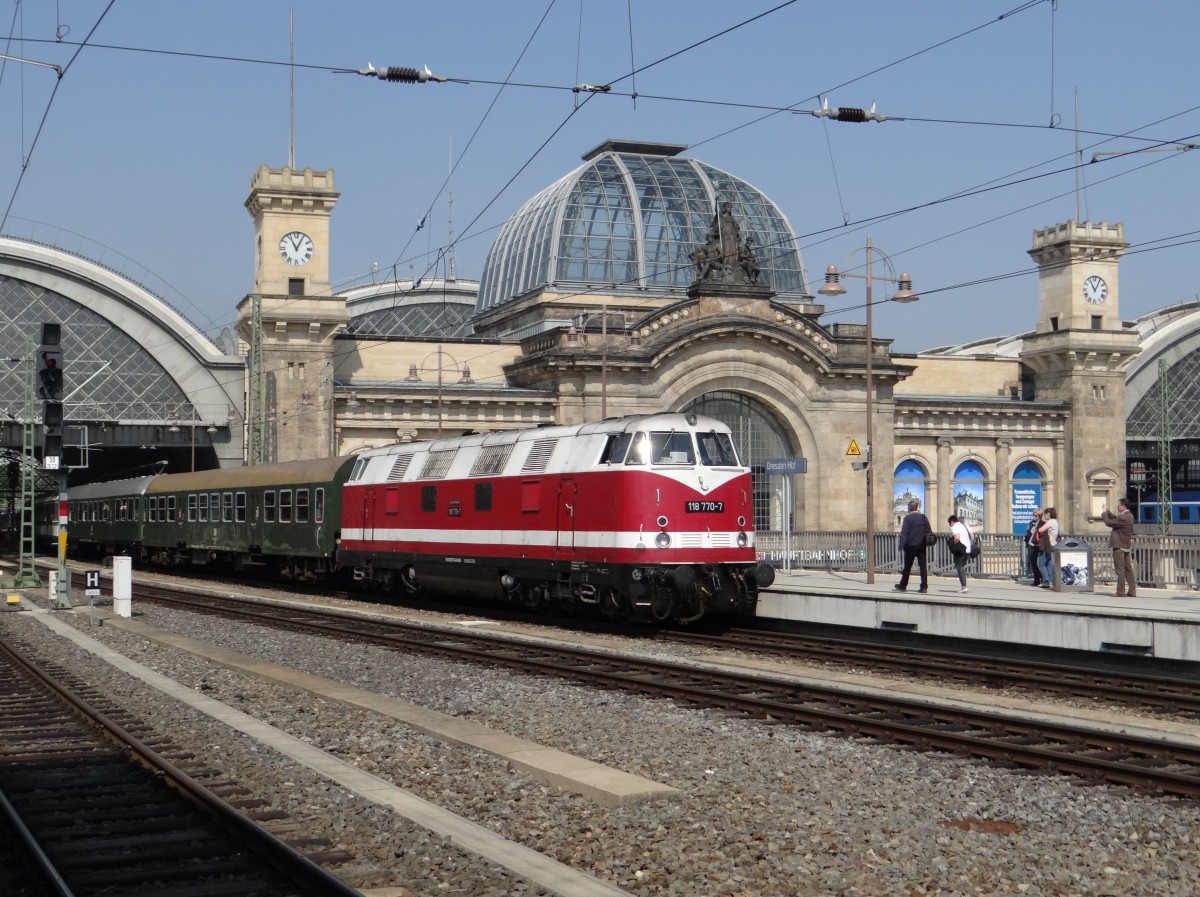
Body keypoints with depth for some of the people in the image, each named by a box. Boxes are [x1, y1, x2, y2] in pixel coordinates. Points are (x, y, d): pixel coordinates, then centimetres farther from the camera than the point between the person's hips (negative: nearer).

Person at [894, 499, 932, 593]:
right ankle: (924, 587, -3)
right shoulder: (923, 517, 5)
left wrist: (901, 545, -12)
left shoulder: (907, 518, -8)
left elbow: (904, 532, -13)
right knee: (923, 566, 3)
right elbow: (929, 532, 7)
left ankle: (902, 586, 17)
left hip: (910, 546, -3)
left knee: (907, 567, 7)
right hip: (922, 546, 3)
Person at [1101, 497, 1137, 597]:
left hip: (1119, 546, -10)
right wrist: (1107, 512, 11)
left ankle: (1121, 592, -4)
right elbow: (1115, 519, 18)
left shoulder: (1123, 517, -21)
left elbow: (1109, 523, -19)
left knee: (1120, 570, -6)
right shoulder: (1129, 515, 10)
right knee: (1128, 569, 10)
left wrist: (1104, 513, -5)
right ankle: (1132, 591, 11)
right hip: (1127, 546, 10)